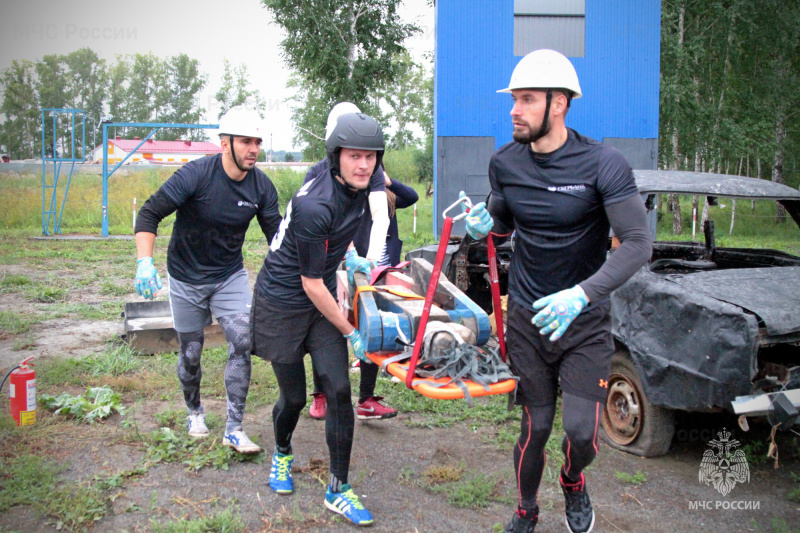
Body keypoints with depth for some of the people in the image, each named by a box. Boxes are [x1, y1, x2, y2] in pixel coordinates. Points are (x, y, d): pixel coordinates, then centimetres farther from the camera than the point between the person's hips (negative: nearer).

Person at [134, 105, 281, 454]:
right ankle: (194, 412, 38)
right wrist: (145, 261, -31)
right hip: (186, 278, -2)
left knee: (242, 343, -13)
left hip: (230, 276, 3)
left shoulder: (262, 186, -9)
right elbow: (150, 213, -18)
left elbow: (277, 236, -4)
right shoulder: (196, 174, -21)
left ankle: (234, 429, -2)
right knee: (191, 354, 8)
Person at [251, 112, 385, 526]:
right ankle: (281, 456, 41)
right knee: (294, 397, 7)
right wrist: (351, 333, -14)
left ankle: (338, 490, 12)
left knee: (339, 391, -2)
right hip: (282, 303, -6)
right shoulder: (314, 205, -29)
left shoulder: (357, 188, -4)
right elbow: (311, 284, -22)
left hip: (321, 300, 6)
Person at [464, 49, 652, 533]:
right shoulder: (505, 163, -2)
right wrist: (484, 225, -10)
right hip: (527, 318, 3)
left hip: (585, 321, -2)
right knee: (536, 428, 9)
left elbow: (638, 244, -19)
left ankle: (573, 483, 30)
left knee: (581, 430, -8)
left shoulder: (603, 164, -16)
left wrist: (582, 294, -31)